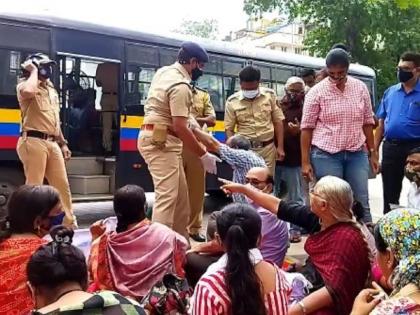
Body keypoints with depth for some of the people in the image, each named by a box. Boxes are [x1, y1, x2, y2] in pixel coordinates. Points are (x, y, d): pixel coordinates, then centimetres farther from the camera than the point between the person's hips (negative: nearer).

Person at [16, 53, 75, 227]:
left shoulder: (51, 90, 22)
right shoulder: (25, 85, -2)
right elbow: (28, 92, -30)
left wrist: (63, 143, 22)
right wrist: (34, 72, -12)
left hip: (52, 143, 8)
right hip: (33, 142, -8)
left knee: (62, 185, 10)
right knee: (34, 186, -7)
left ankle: (69, 223, 21)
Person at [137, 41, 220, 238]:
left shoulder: (164, 71, 12)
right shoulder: (180, 85, -18)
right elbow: (180, 127, -23)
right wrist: (203, 155, -18)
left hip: (157, 139, 10)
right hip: (161, 142, -10)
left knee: (180, 194, 14)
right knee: (167, 197, -14)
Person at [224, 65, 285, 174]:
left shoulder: (270, 95, 1)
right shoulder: (232, 101, -2)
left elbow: (278, 122, 6)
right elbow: (229, 129, 2)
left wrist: (280, 147, 2)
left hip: (268, 148, 1)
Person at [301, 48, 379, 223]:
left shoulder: (360, 87, 6)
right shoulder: (317, 92, -4)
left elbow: (367, 123, 11)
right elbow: (307, 128, -4)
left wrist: (373, 152, 9)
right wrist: (305, 162, -8)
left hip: (357, 153, 3)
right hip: (326, 155, -3)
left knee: (361, 202, 7)